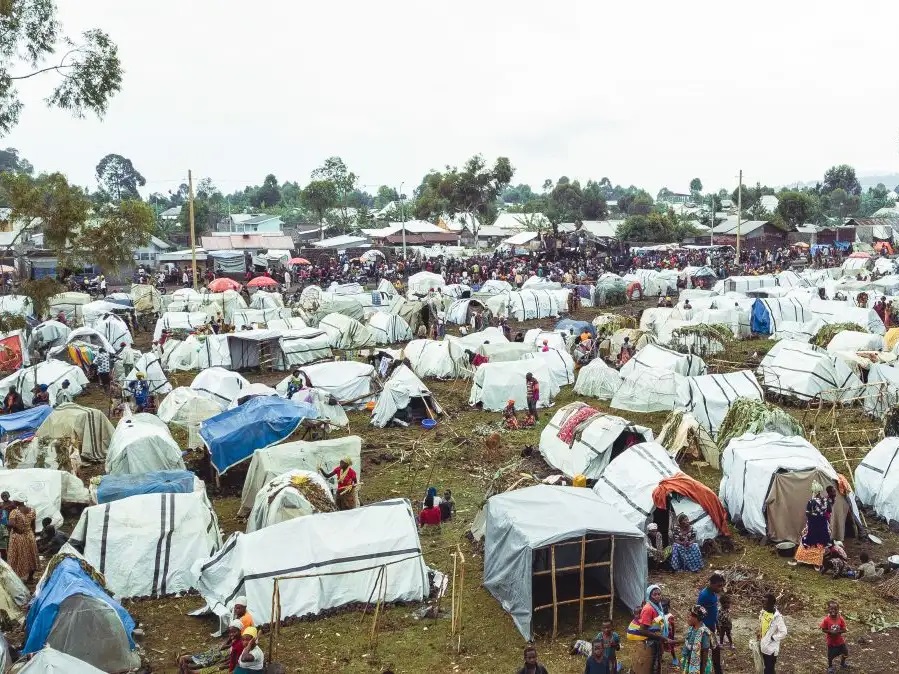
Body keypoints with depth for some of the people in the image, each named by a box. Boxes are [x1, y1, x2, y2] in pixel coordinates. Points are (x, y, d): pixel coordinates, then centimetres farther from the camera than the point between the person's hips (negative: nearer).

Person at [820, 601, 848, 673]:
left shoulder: (840, 618, -15)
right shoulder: (826, 619, -20)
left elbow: (844, 629, -10)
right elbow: (823, 629, -12)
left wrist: (838, 631, -27)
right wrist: (830, 631, -27)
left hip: (840, 640, 2)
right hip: (831, 641, -2)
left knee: (845, 653, 19)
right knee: (830, 656, 11)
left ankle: (842, 664, 47)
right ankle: (830, 667, 37)